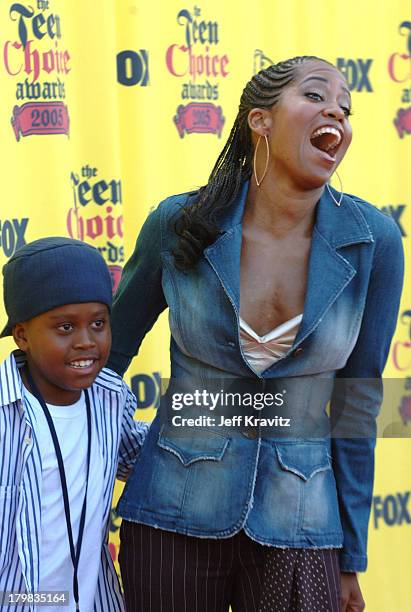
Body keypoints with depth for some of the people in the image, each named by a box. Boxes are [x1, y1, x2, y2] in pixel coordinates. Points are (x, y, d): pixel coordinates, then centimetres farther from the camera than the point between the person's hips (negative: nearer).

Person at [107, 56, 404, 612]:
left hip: (298, 526, 0)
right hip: (175, 519, 0)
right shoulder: (180, 224, -8)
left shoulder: (373, 242, -7)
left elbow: (358, 404, 2)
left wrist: (352, 558, 6)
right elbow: (111, 348, 8)